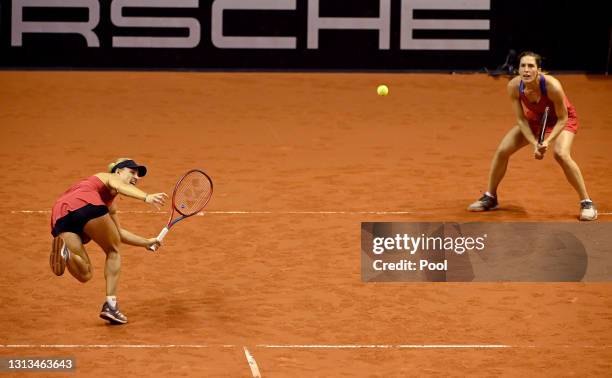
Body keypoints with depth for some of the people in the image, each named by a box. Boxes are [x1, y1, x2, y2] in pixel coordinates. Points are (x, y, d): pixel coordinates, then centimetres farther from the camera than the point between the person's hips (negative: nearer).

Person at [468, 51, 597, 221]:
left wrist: (547, 142, -36)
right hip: (534, 119, 4)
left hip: (563, 119, -4)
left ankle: (586, 203, -16)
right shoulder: (514, 86, -27)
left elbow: (562, 119, -24)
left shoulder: (552, 86, -38)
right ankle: (490, 198, 19)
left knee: (561, 154, -30)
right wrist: (534, 144, -26)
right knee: (502, 151, -4)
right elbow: (521, 120, -15)